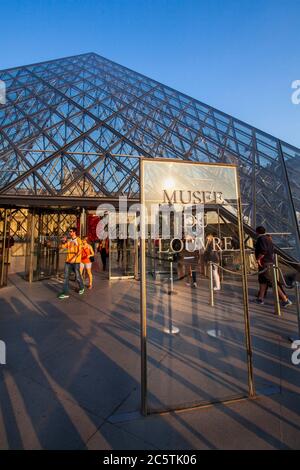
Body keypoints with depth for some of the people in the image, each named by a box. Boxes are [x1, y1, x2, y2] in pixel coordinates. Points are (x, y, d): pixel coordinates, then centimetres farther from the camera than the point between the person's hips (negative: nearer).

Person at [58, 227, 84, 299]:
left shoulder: (78, 240, -6)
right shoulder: (68, 240, 12)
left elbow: (79, 251, -13)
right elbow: (63, 247, 12)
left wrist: (74, 258, -25)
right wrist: (63, 241, -4)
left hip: (76, 261, -5)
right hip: (68, 261, 5)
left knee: (77, 276, 7)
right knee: (66, 277, 0)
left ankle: (81, 288, 32)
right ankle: (65, 293, 3)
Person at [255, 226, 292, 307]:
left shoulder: (261, 238, -14)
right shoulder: (268, 238, 15)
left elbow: (263, 250, -27)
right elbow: (271, 250, 18)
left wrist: (258, 259, -18)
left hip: (264, 263, -10)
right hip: (270, 261, 10)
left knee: (272, 282, -6)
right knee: (262, 280, 16)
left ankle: (285, 300, -1)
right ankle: (260, 298, 23)